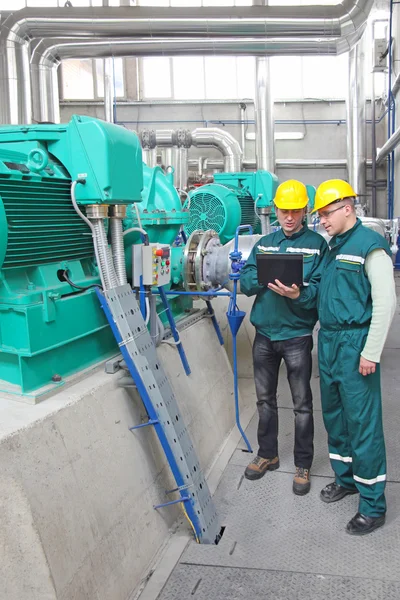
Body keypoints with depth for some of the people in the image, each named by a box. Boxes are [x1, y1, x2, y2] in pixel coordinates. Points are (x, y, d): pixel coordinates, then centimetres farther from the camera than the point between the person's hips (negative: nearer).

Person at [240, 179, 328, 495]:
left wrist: (298, 292, -31)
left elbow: (321, 287, -12)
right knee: (265, 399, 16)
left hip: (296, 335, -4)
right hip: (264, 334, 4)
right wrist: (264, 278, -20)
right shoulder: (263, 243, 8)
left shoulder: (317, 244, -4)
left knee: (302, 404, 7)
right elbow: (245, 283, 1)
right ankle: (267, 454, 34)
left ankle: (303, 465, 22)